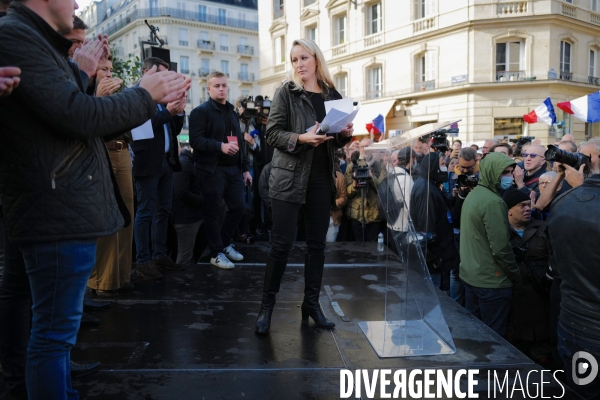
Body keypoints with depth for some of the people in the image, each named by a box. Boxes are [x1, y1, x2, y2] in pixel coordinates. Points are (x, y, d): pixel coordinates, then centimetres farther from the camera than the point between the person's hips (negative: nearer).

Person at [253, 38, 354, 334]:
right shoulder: (286, 92, -1)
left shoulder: (332, 95, 10)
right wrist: (301, 138, -22)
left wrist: (345, 134, -5)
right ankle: (267, 304, 11)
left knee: (317, 243, 9)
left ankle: (311, 303, 21)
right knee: (282, 243, -3)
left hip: (321, 179, 4)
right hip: (289, 177, -4)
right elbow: (273, 134, -7)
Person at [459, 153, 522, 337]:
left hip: (470, 275, 9)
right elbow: (501, 247, -21)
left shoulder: (473, 194, 9)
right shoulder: (493, 201, -19)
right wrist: (517, 276, -9)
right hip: (491, 281, -9)